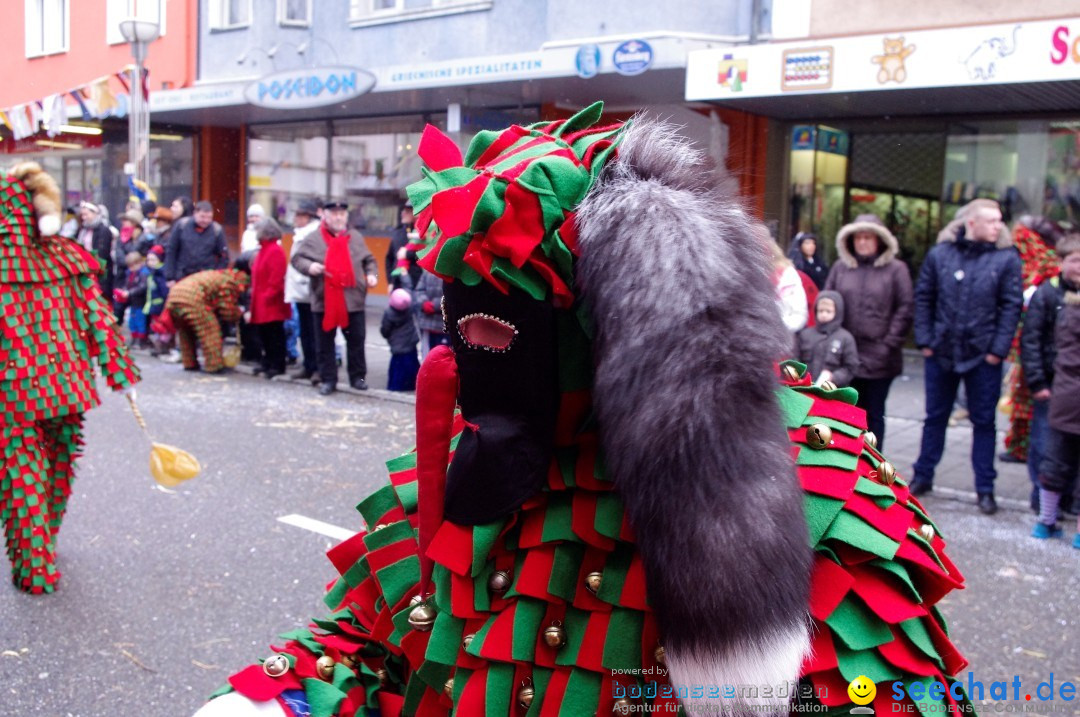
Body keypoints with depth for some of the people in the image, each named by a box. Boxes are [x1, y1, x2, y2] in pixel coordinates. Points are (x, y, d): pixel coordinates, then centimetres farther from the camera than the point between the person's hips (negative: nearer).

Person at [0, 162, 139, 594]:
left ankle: (35, 568, 12)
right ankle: (43, 548, 40)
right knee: (58, 467, 20)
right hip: (68, 386, 4)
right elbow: (100, 319, -3)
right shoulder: (69, 259, -3)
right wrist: (120, 370, 4)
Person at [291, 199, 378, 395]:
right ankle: (328, 379, 14)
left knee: (356, 340, 7)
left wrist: (371, 274, -1)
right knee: (324, 342, 5)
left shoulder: (356, 238, 10)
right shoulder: (313, 239, 2)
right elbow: (297, 258, 2)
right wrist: (309, 266, -17)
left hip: (353, 299, 1)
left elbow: (368, 260, 17)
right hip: (324, 300, -1)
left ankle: (358, 376, 19)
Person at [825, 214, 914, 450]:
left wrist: (890, 344, -9)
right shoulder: (840, 267, 7)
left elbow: (906, 308, -3)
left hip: (879, 357, -2)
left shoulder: (895, 269, 0)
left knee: (874, 413, 7)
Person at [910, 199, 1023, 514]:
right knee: (935, 417, 13)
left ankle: (985, 489, 17)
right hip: (942, 353, 1)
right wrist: (924, 340, -2)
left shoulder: (1006, 258, -2)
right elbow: (923, 297, 5)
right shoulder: (940, 253, 1)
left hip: (983, 357, -1)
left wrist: (998, 349, -9)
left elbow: (1011, 306, -3)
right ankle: (923, 477, 26)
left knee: (984, 422, 8)